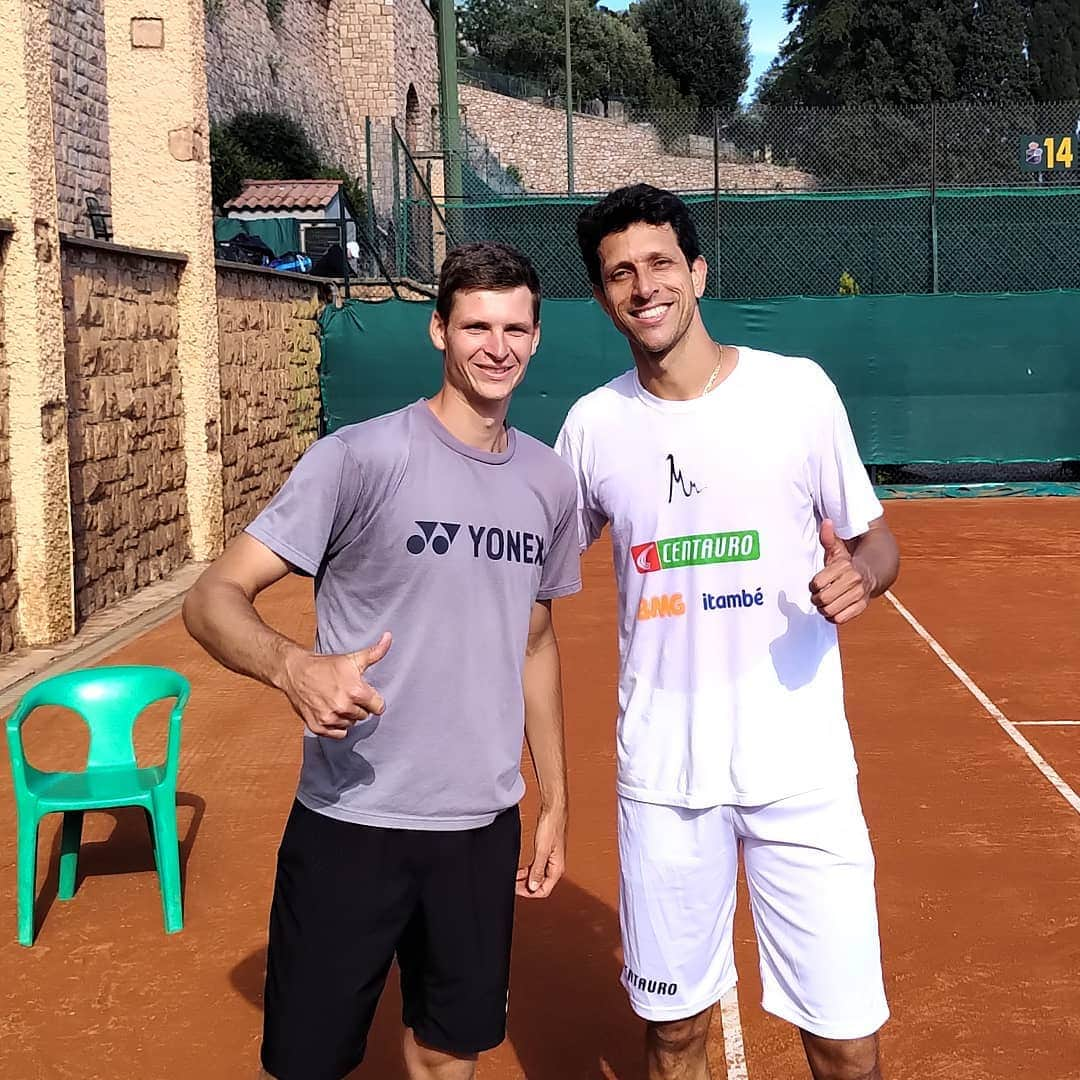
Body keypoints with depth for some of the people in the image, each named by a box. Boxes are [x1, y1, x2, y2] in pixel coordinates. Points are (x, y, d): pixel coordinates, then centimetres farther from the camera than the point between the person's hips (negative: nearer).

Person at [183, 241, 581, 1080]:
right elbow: (213, 597, -15)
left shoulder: (550, 482, 5)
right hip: (350, 824, -4)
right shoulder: (360, 458, -13)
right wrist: (294, 666, -35)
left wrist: (555, 802, 17)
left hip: (483, 828, 5)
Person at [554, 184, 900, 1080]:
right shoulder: (592, 423, 3)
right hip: (661, 773, 2)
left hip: (801, 767, -2)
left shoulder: (798, 389, -3)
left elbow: (877, 539, 4)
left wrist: (860, 574, -17)